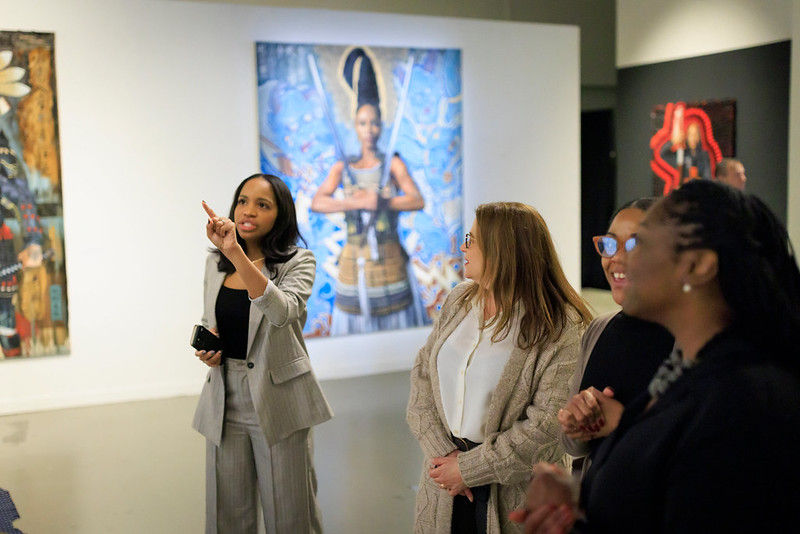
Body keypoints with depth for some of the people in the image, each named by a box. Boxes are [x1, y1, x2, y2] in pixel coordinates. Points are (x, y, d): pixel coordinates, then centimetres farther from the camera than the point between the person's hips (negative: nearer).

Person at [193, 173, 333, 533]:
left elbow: (282, 311, -27)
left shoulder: (298, 262, -6)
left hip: (276, 401, -4)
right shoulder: (216, 264, 9)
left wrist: (236, 252, -35)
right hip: (225, 403, 4)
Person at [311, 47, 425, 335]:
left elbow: (418, 201, -9)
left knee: (394, 320, 1)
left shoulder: (393, 164, 3)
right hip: (353, 262, 1)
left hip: (389, 259, -1)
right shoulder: (342, 168, 7)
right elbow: (316, 203, -8)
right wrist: (360, 202, -17)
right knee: (355, 324, 2)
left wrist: (382, 200, -16)